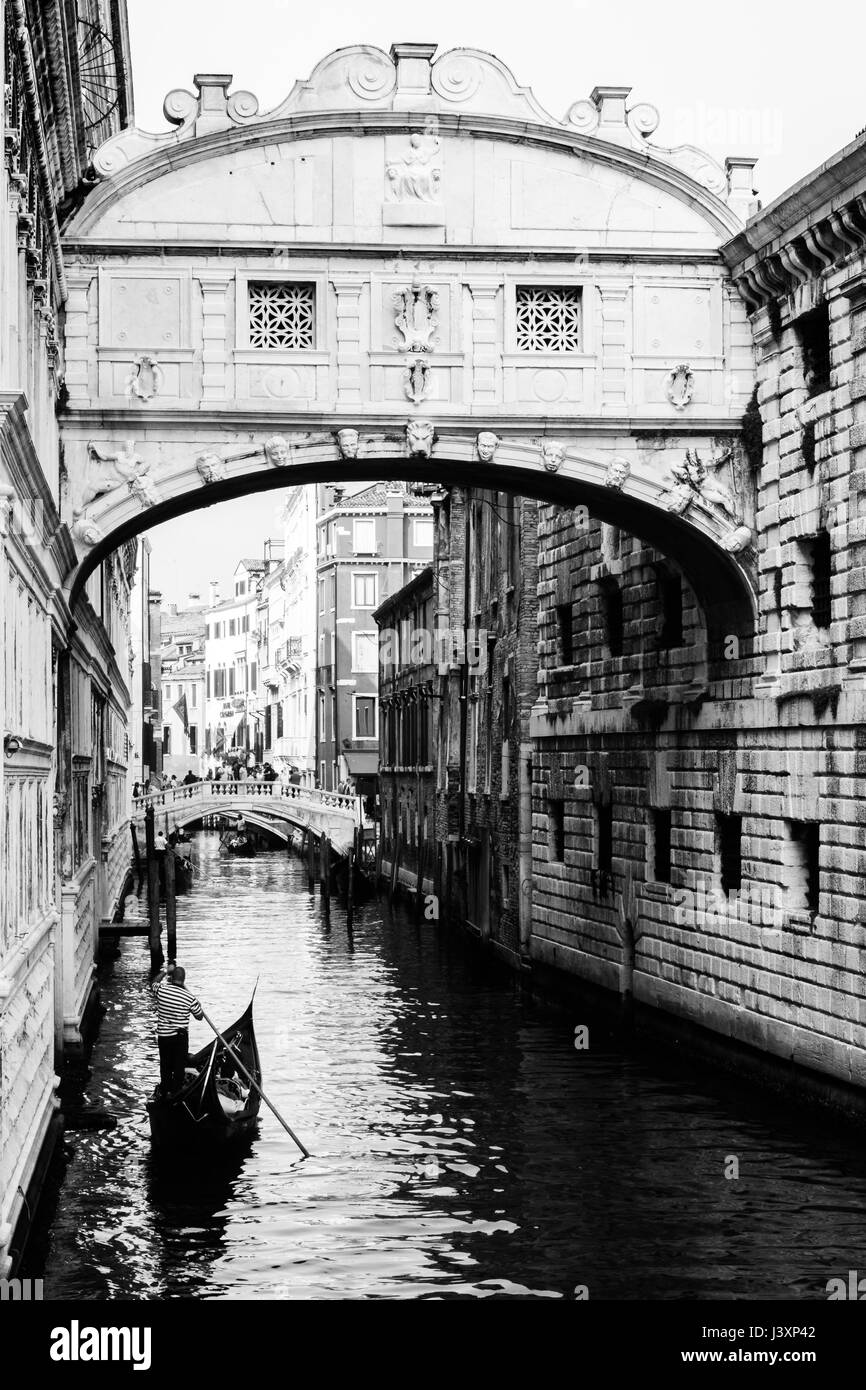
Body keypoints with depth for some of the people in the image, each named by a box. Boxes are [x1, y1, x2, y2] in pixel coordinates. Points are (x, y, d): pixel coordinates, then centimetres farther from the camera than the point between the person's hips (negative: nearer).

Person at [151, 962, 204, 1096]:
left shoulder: (161, 990, -13)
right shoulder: (190, 998, -18)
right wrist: (198, 1006, 15)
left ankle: (166, 1092, 26)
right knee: (179, 1065, 10)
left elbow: (153, 984, 13)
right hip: (181, 1037, -2)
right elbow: (199, 1016, -3)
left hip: (163, 1035, 2)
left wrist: (166, 971, 20)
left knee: (165, 1064, 17)